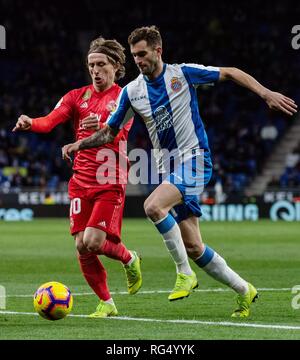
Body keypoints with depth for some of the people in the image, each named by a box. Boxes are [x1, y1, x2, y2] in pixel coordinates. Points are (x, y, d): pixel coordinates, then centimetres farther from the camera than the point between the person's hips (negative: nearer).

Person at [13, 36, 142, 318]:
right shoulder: (77, 96, 10)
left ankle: (129, 259, 17)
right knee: (81, 246, -3)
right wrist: (30, 123, -30)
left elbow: (118, 135, -16)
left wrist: (100, 128, -39)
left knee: (93, 242, -16)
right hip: (81, 180, 4)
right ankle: (106, 303, 15)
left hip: (110, 181, -4)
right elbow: (51, 120, -7)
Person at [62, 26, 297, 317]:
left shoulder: (183, 73, -6)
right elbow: (109, 132, 13)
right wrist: (80, 144, -4)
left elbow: (230, 74, 1)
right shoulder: (131, 91, 6)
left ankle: (184, 273, -14)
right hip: (168, 167, 6)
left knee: (153, 206, -29)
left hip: (194, 159, -6)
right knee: (193, 247, 2)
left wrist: (266, 93, -9)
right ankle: (243, 290, 19)